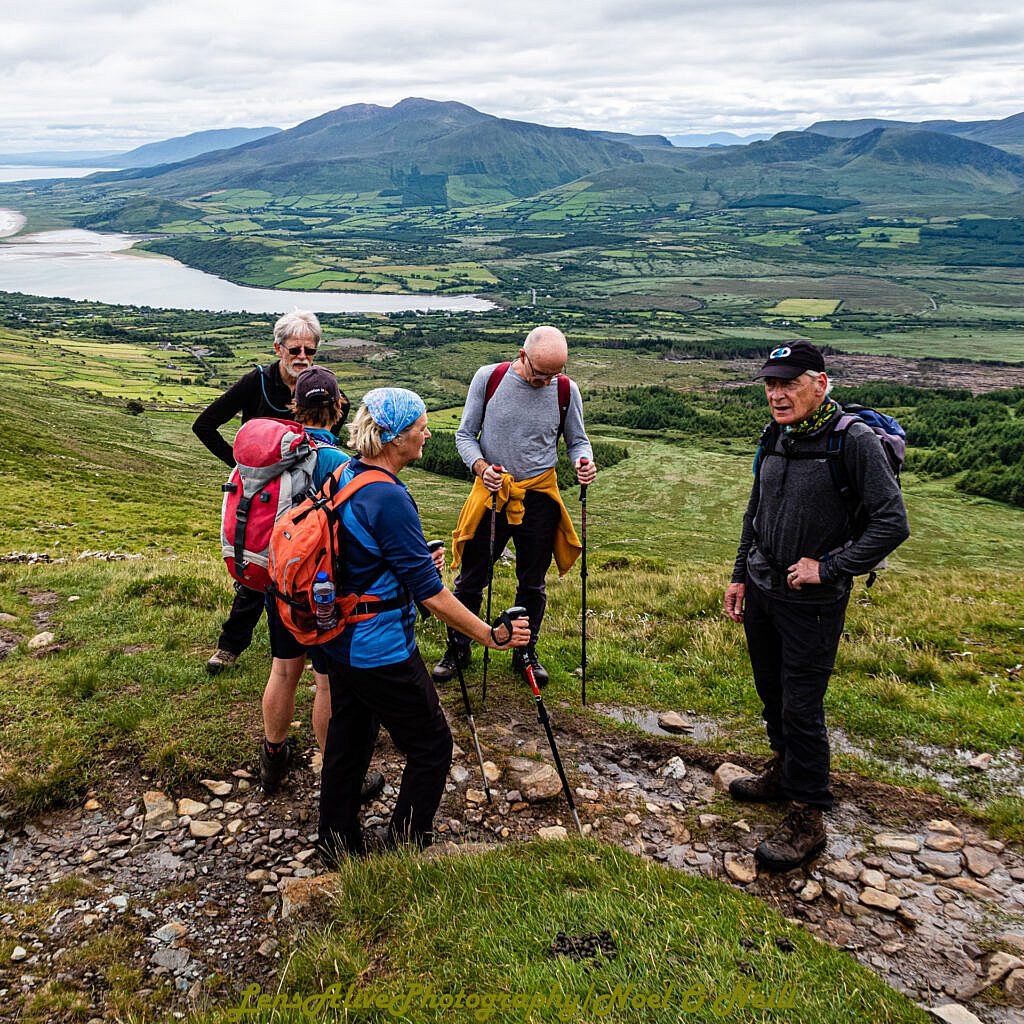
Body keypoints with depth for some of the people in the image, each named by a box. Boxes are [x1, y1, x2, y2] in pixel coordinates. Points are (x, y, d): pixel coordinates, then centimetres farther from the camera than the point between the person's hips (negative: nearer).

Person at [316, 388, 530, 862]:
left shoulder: (344, 475, 2)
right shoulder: (389, 498, -26)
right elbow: (431, 594, -23)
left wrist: (417, 563, 14)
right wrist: (492, 636, -16)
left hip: (339, 641, 9)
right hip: (382, 653, -9)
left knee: (347, 741, 21)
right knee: (431, 749, 7)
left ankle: (336, 844, 35)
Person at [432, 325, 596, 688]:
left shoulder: (567, 391, -6)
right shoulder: (488, 378, -9)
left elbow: (578, 440, 8)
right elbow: (465, 434, -1)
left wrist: (584, 461, -15)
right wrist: (480, 466, -20)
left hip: (539, 496, 1)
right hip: (491, 492, -1)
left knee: (532, 583, 15)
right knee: (471, 579, 9)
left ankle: (526, 652, 34)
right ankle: (457, 649, 29)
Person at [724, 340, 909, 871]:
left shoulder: (855, 441, -17)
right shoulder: (776, 438, 6)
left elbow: (892, 522, -18)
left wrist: (829, 568, -19)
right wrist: (740, 576, 16)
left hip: (812, 602, -7)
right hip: (761, 590, 7)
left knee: (801, 708, -2)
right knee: (772, 692, 20)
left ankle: (807, 818, 13)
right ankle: (785, 771, 42)